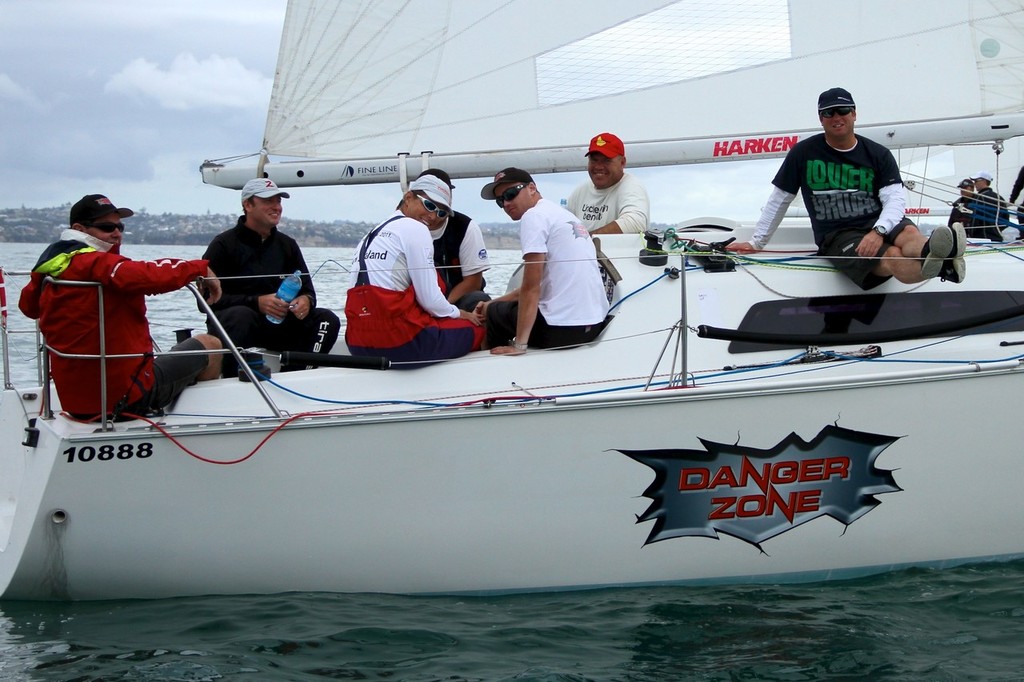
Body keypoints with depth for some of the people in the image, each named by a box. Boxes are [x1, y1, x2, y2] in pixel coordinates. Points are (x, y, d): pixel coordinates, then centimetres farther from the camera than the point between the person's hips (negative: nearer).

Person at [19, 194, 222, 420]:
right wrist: (201, 268, -22)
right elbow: (151, 276, -36)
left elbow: (28, 305, 25)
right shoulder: (97, 263, -21)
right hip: (130, 396, -9)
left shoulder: (46, 272, 4)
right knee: (209, 344, 14)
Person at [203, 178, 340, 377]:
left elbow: (308, 291, 13)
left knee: (327, 320, -13)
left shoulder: (287, 245, 13)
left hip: (277, 326, 5)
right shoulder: (224, 245, -4)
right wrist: (256, 302, -24)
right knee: (241, 316, -39)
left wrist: (306, 301, -14)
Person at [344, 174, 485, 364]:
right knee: (477, 328, 9)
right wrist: (460, 314, 10)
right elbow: (430, 300, -9)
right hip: (399, 342, -9)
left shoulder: (371, 235, 21)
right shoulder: (415, 229, -5)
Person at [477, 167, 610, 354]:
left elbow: (531, 287, -15)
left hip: (562, 329, -9)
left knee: (494, 314, 14)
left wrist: (519, 344, -14)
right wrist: (493, 303, 23)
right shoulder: (561, 214, 19)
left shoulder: (534, 215, -9)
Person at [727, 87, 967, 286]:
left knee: (909, 233, -37)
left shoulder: (878, 154, 10)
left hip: (879, 223, 3)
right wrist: (756, 242, 13)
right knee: (892, 257, -35)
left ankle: (933, 252, -74)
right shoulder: (804, 152, 7)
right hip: (837, 235, -3)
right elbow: (779, 200, 15)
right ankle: (942, 264, -69)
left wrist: (878, 231, -24)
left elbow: (896, 198, -3)